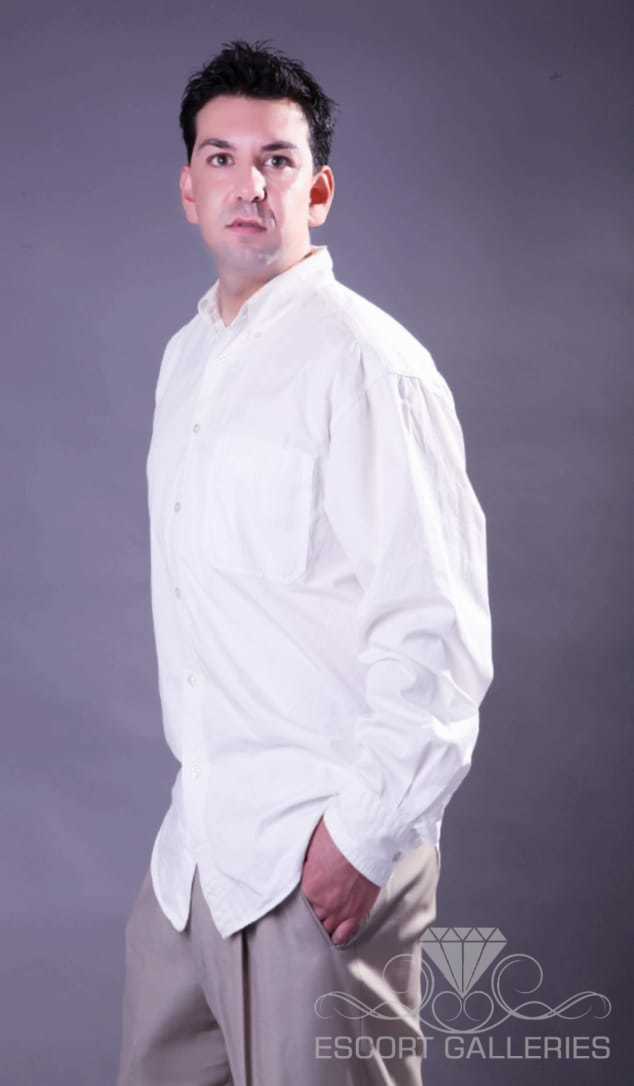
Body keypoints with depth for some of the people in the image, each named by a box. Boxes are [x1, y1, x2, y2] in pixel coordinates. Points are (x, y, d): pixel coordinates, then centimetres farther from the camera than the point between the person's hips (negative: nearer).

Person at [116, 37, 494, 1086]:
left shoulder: (367, 366, -15)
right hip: (198, 838, 8)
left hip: (323, 851, -8)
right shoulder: (186, 357, 12)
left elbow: (439, 636, -19)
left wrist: (364, 836, -18)